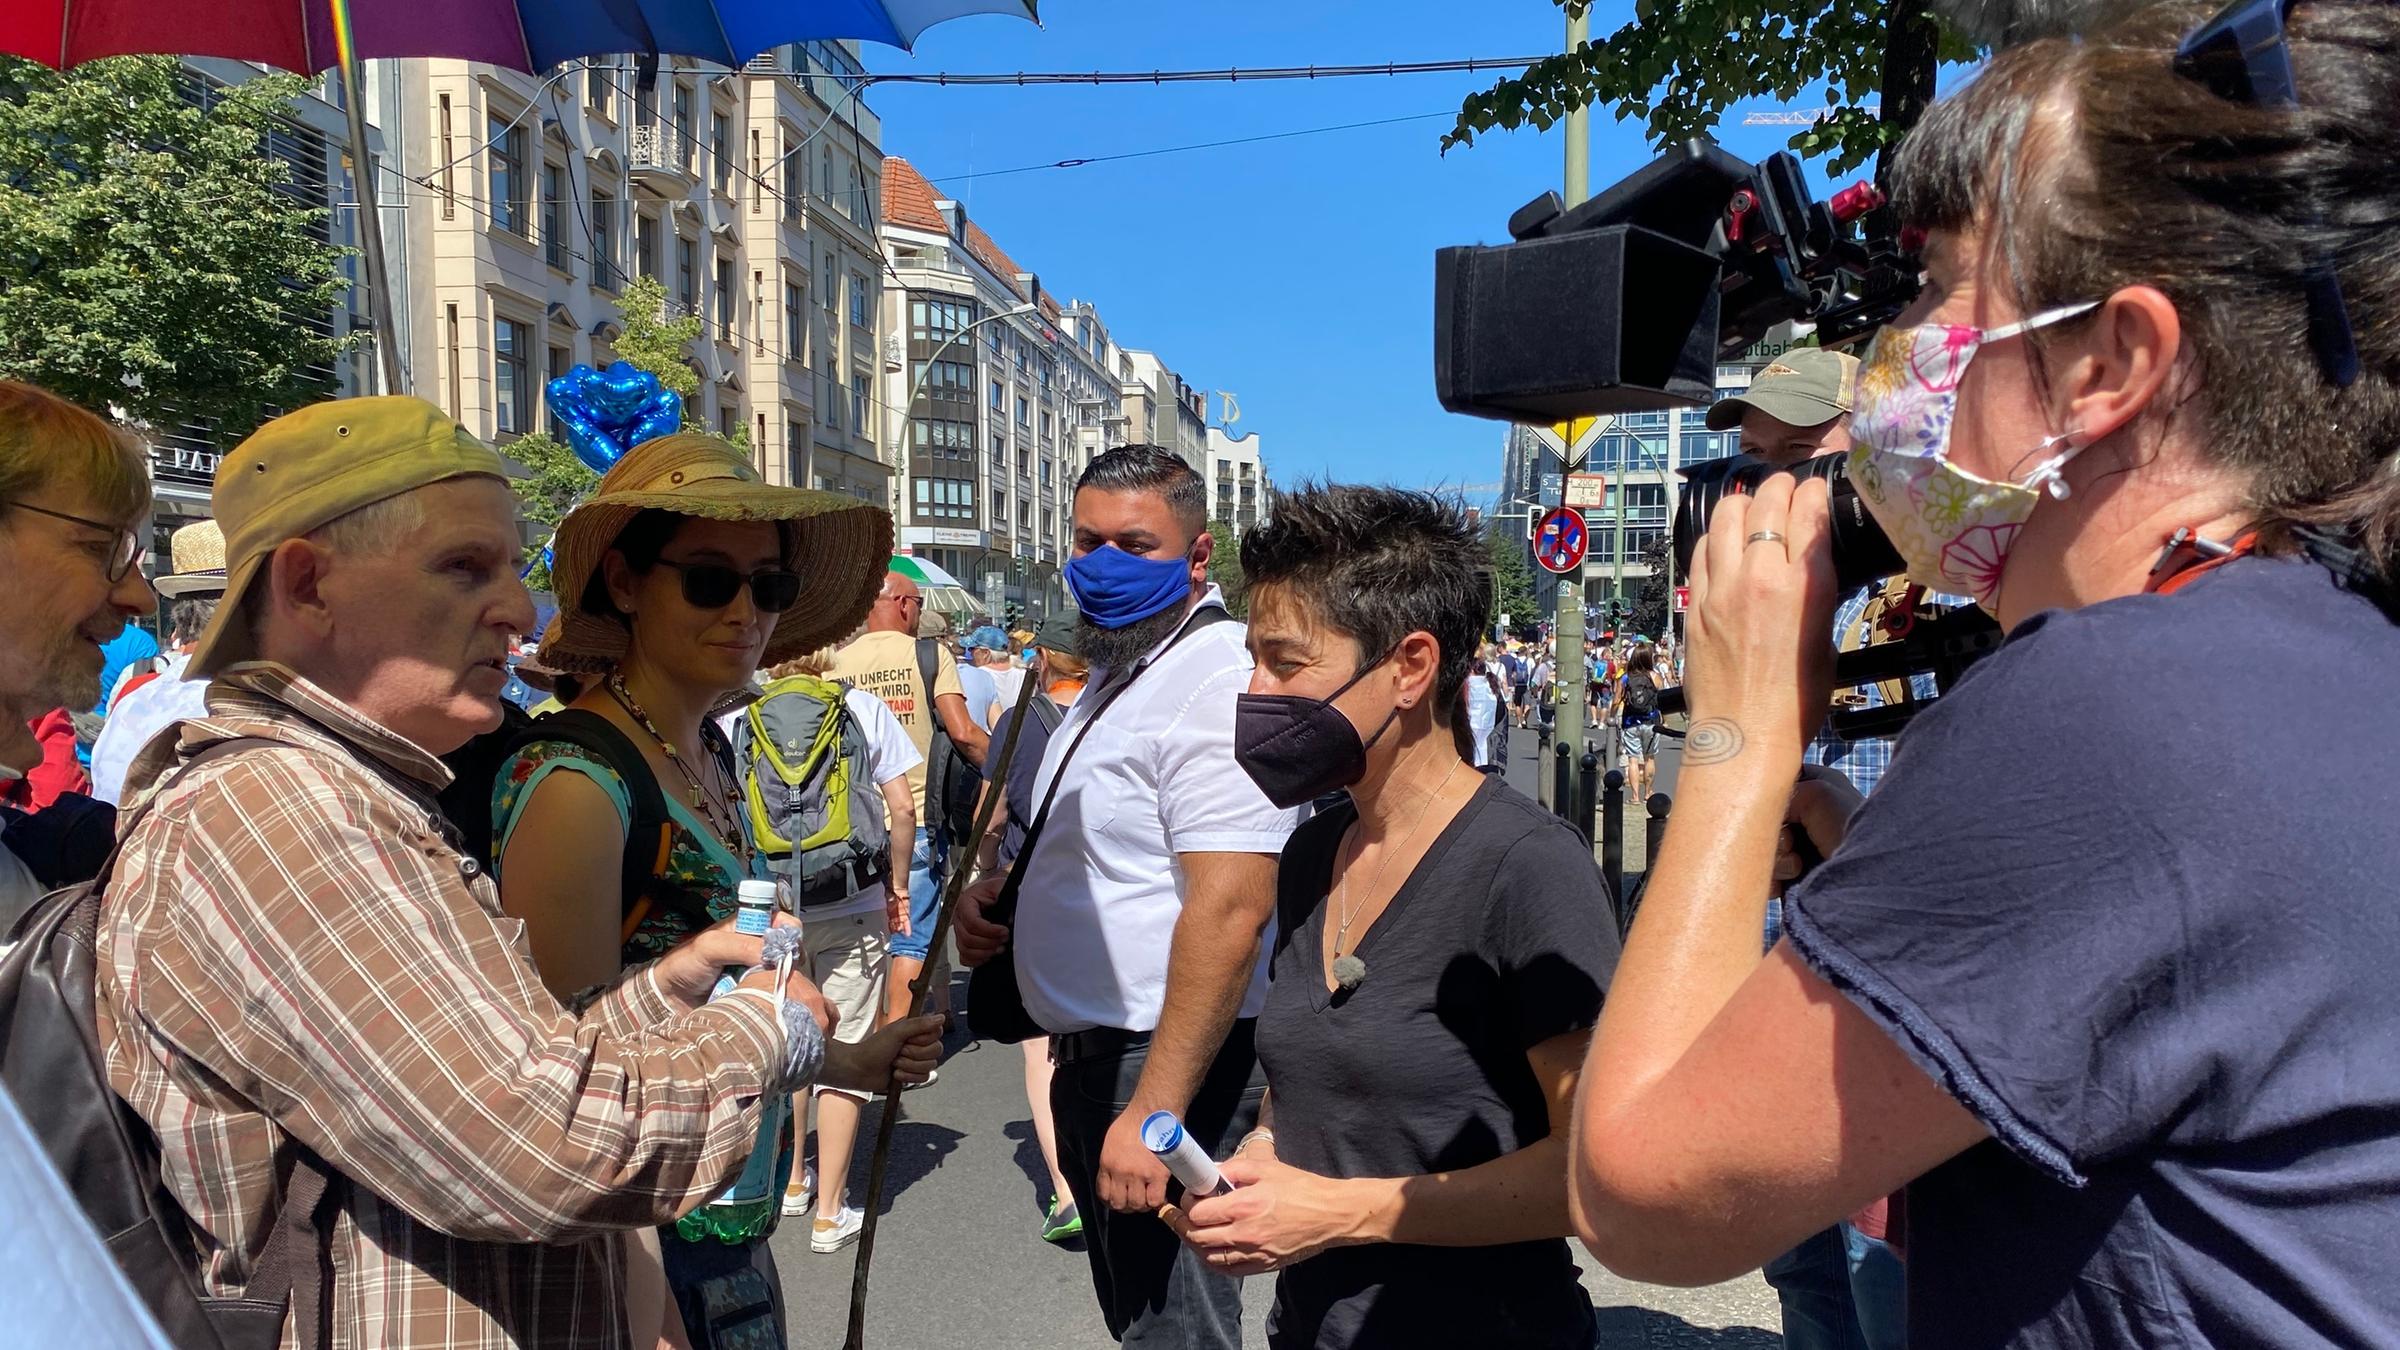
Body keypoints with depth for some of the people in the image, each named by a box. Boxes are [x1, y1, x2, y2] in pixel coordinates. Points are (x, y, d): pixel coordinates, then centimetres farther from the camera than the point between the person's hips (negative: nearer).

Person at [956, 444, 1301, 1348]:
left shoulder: (1216, 681, -20)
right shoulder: (1117, 672, 12)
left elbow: (1230, 909, -28)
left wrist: (1155, 1111, -27)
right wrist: (1003, 885, 6)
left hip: (1164, 1065, -10)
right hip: (1093, 1056, 10)